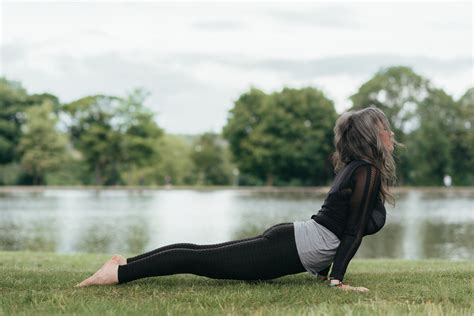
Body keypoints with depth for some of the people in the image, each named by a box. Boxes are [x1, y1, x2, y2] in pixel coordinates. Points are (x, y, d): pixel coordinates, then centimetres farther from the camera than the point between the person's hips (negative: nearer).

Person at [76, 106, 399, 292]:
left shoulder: (353, 166, 18)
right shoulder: (369, 171, -12)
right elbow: (353, 231, -16)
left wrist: (324, 269, 26)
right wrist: (337, 280, -16)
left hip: (288, 238, 9)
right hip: (290, 250, -9)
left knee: (204, 252, 12)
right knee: (200, 259, -10)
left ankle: (127, 263, 15)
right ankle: (120, 272, -9)